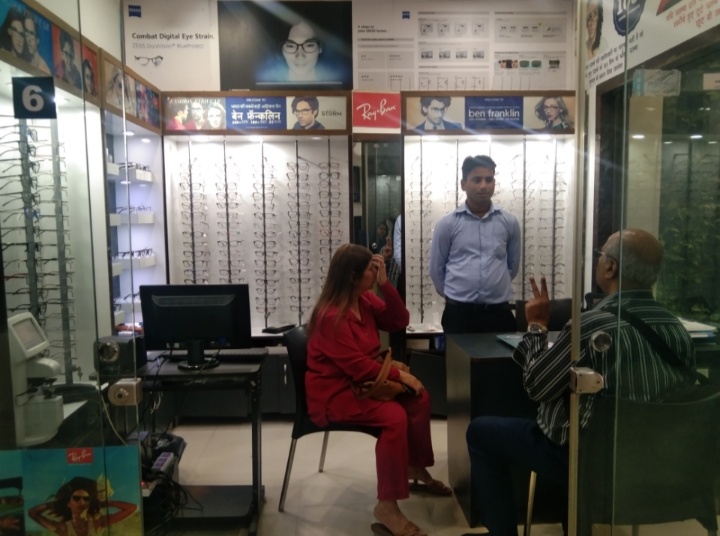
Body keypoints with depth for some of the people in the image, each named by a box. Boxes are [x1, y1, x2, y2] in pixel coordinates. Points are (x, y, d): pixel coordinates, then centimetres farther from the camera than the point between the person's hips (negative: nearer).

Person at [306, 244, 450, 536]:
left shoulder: (365, 299, 2)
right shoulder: (331, 316, -25)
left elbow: (399, 322, 2)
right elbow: (358, 366, -25)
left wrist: (385, 284, -9)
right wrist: (399, 374, -17)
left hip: (361, 381, 9)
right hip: (334, 392, -9)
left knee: (418, 398, 1)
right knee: (394, 416, -28)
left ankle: (416, 469, 21)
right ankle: (386, 506, -18)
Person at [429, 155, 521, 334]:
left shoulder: (509, 222, 5)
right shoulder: (447, 224, -1)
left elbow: (513, 265, 16)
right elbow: (436, 269, 6)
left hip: (499, 312, 2)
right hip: (458, 313, -1)